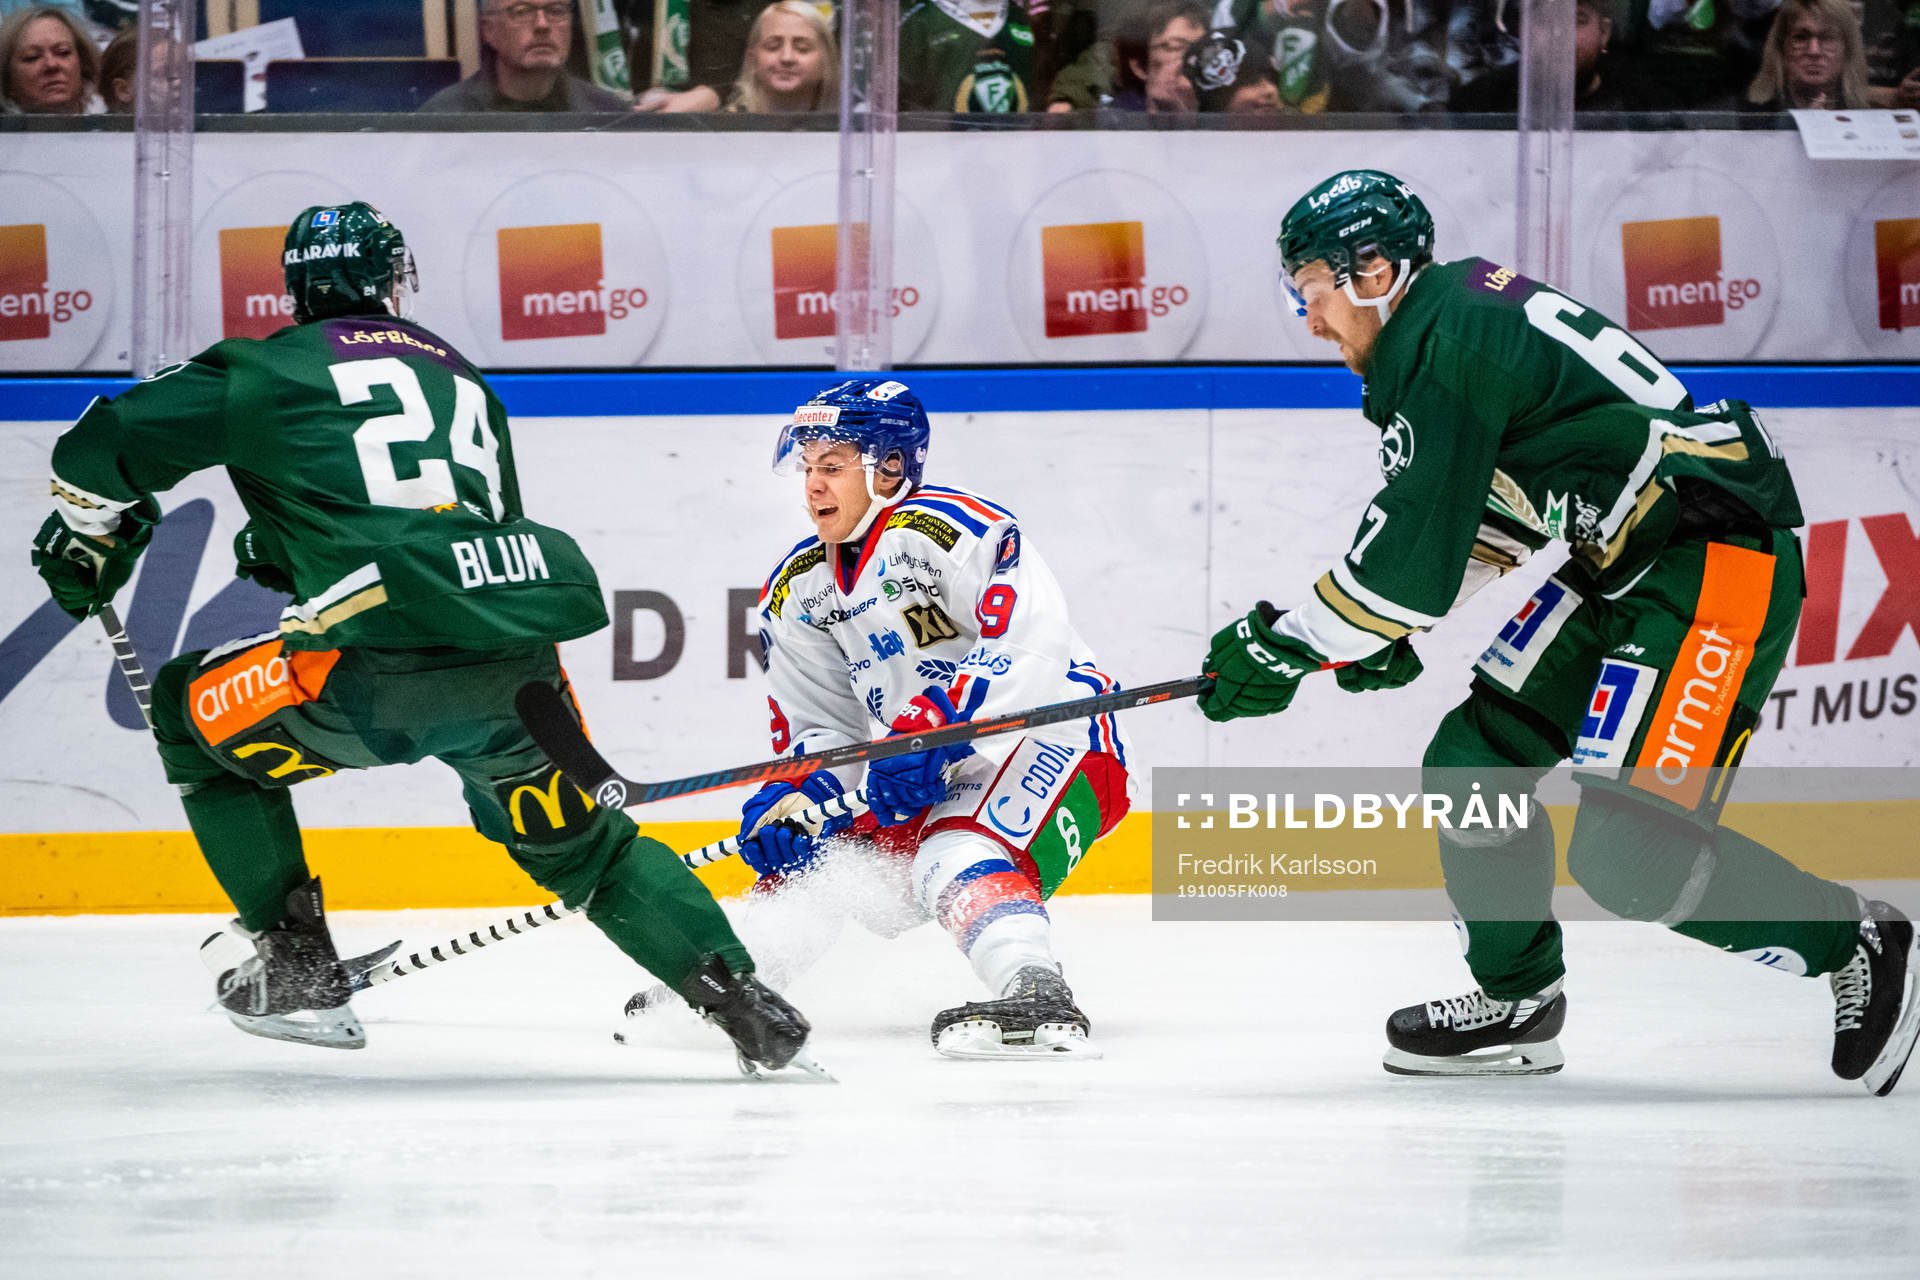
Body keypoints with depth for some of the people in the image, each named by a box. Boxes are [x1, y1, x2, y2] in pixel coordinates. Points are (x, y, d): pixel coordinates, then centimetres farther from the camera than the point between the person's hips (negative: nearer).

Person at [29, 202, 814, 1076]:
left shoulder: (271, 370, 12)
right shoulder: (461, 378, 29)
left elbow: (101, 448, 11)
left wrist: (88, 542, 32)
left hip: (388, 661, -5)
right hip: (519, 666, 5)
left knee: (192, 710, 19)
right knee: (581, 840, 27)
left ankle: (297, 969, 15)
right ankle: (746, 1005, 15)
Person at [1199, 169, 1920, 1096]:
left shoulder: (1453, 347, -18)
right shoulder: (1455, 317, 13)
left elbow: (1414, 547, -19)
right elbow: (1472, 515, 24)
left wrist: (1286, 645, -7)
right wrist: (1386, 634, 18)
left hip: (1722, 564, -11)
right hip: (1625, 567, 11)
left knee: (1626, 849, -15)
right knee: (1475, 759, 9)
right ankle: (1517, 1000, 21)